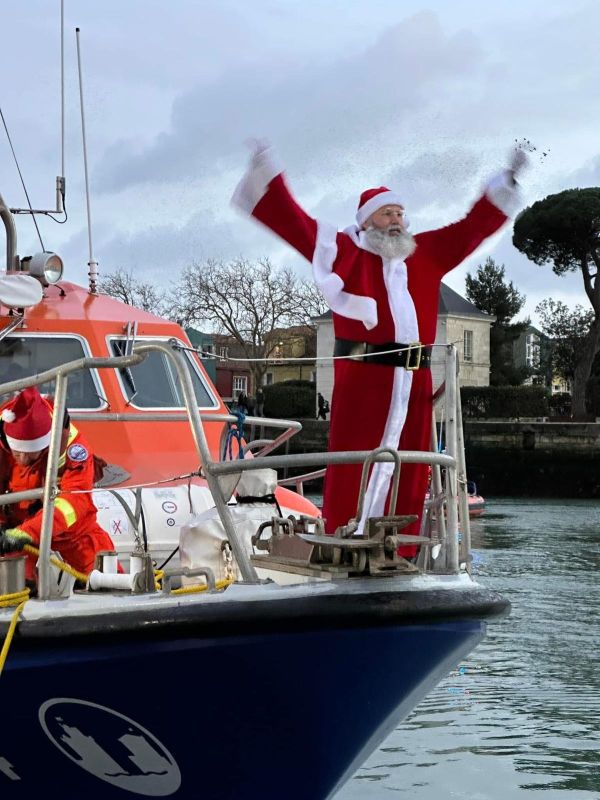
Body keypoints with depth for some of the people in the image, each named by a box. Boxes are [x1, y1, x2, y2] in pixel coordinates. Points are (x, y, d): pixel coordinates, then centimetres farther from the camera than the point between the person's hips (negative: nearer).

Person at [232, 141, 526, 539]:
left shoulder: (426, 254, 19)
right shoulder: (345, 251, 7)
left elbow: (473, 227, 27)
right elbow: (294, 222, 2)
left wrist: (506, 183, 27)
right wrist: (268, 171, -4)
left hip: (414, 381, 5)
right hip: (363, 377, -5)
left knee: (407, 470, 5)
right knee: (355, 464, -6)